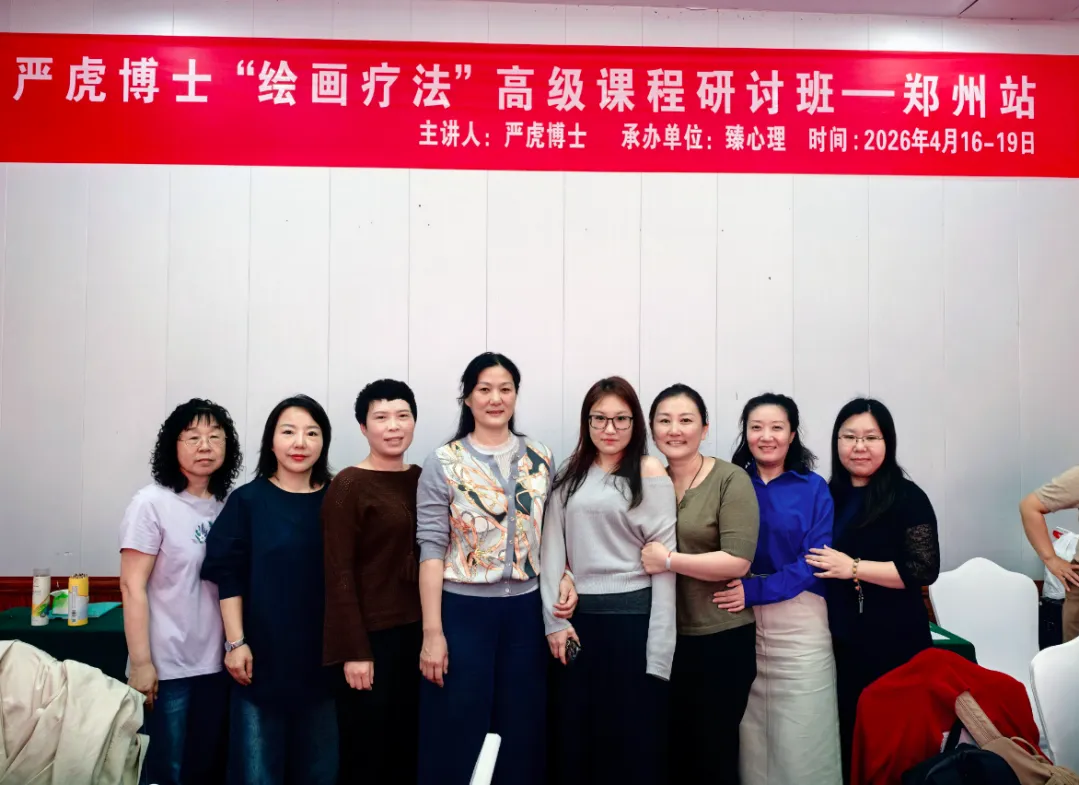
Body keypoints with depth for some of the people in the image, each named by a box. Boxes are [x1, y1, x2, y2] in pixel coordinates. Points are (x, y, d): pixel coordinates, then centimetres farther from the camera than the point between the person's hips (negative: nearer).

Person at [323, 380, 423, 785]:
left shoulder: (422, 480, 8)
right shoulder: (348, 486, -9)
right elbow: (339, 574, -12)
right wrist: (353, 650, -15)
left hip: (418, 631, 5)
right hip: (372, 635, -5)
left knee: (409, 748, 13)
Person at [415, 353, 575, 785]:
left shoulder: (541, 458, 5)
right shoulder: (443, 464, -5)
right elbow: (431, 548, -9)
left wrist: (564, 578, -6)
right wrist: (432, 632, -13)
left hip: (525, 610, 3)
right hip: (462, 610, -3)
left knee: (521, 734, 12)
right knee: (458, 736, 7)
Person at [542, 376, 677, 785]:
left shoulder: (650, 474, -3)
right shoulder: (570, 474, 9)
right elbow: (553, 549, 6)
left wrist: (659, 647, -11)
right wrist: (554, 620, -2)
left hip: (633, 614, -3)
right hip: (578, 616, 4)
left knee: (633, 738, 6)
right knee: (577, 734, 13)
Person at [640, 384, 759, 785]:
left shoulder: (731, 480, -9)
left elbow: (738, 561, -17)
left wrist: (669, 561, -20)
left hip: (720, 639, -4)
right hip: (662, 637, 4)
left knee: (713, 751, 9)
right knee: (669, 750, 16)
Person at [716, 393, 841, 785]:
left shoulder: (813, 487, 0)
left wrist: (754, 591, -18)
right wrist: (736, 591, -14)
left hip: (798, 623, -1)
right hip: (742, 622, 2)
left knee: (801, 734, 4)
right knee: (749, 734, 7)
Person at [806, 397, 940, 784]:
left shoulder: (907, 497, -8)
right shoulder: (828, 496, 8)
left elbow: (923, 570, -16)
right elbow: (814, 559, 20)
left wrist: (853, 568, -19)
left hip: (894, 641, -5)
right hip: (842, 640, 5)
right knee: (849, 732, 14)